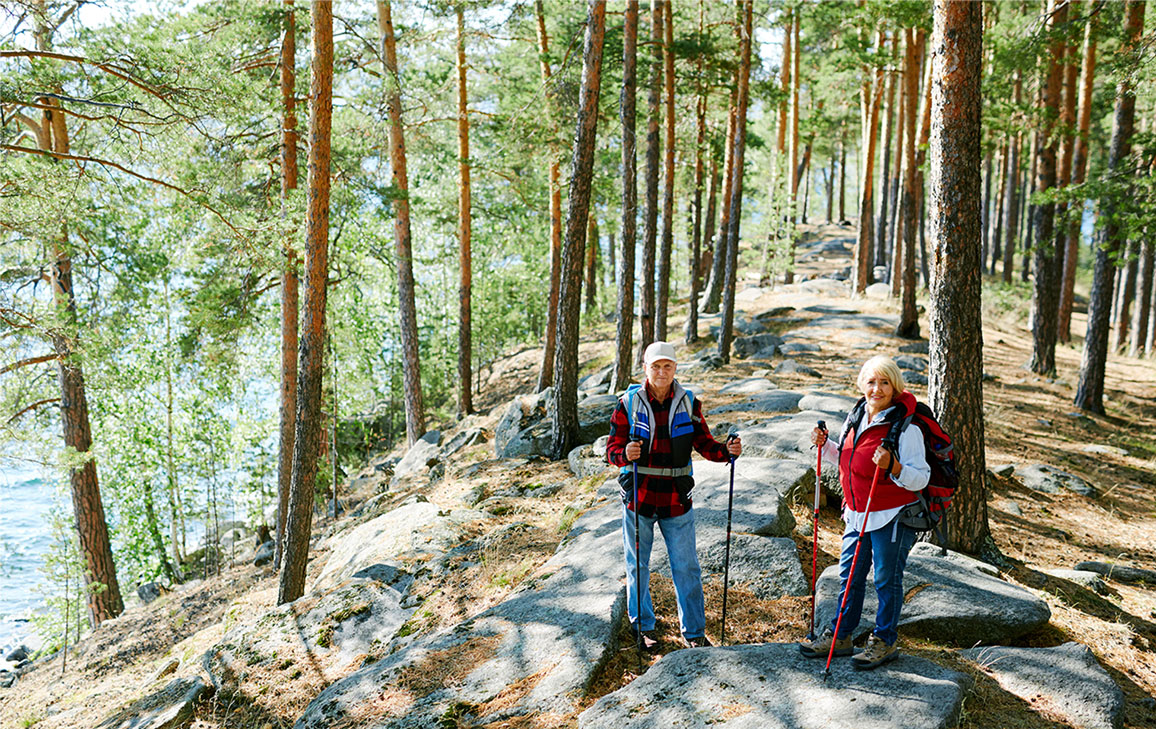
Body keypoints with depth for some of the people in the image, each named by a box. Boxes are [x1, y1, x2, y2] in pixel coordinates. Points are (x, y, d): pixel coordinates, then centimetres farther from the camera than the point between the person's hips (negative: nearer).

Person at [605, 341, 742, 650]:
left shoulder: (689, 403, 2)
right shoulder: (629, 403, -4)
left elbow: (704, 443, 3)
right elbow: (612, 448, -5)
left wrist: (727, 450, -17)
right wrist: (626, 454, -28)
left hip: (676, 499, 1)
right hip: (638, 497, -1)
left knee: (686, 567, 6)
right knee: (638, 566, 12)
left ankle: (693, 631, 21)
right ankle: (643, 627, 29)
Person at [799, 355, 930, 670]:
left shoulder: (906, 429, -17)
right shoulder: (854, 419, 5)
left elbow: (921, 479, -17)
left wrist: (893, 467, -33)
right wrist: (825, 445, 4)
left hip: (892, 518, -7)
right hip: (857, 515, 7)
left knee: (887, 580, 7)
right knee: (849, 576, 15)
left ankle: (884, 641, 24)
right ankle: (840, 636, 29)